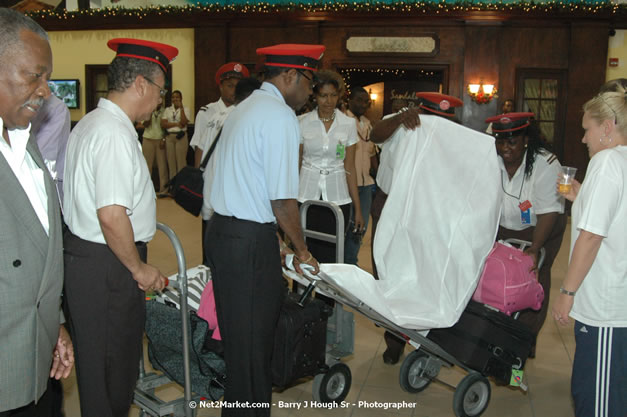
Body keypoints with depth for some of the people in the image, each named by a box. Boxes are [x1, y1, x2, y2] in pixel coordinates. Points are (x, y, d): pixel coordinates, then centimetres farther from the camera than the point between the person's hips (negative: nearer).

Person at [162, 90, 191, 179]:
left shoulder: (185, 109, 4)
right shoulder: (167, 110, 11)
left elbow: (184, 123, -12)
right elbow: (163, 124, 1)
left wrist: (181, 108, -11)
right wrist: (177, 124, -9)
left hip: (181, 136, -3)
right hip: (169, 136, 3)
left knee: (181, 161, -7)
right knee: (171, 161, 4)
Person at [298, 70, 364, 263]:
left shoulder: (348, 124, 4)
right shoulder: (303, 122, 1)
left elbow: (349, 168, 7)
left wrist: (358, 208, 5)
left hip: (337, 198, 1)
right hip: (307, 195, -1)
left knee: (330, 257, 0)